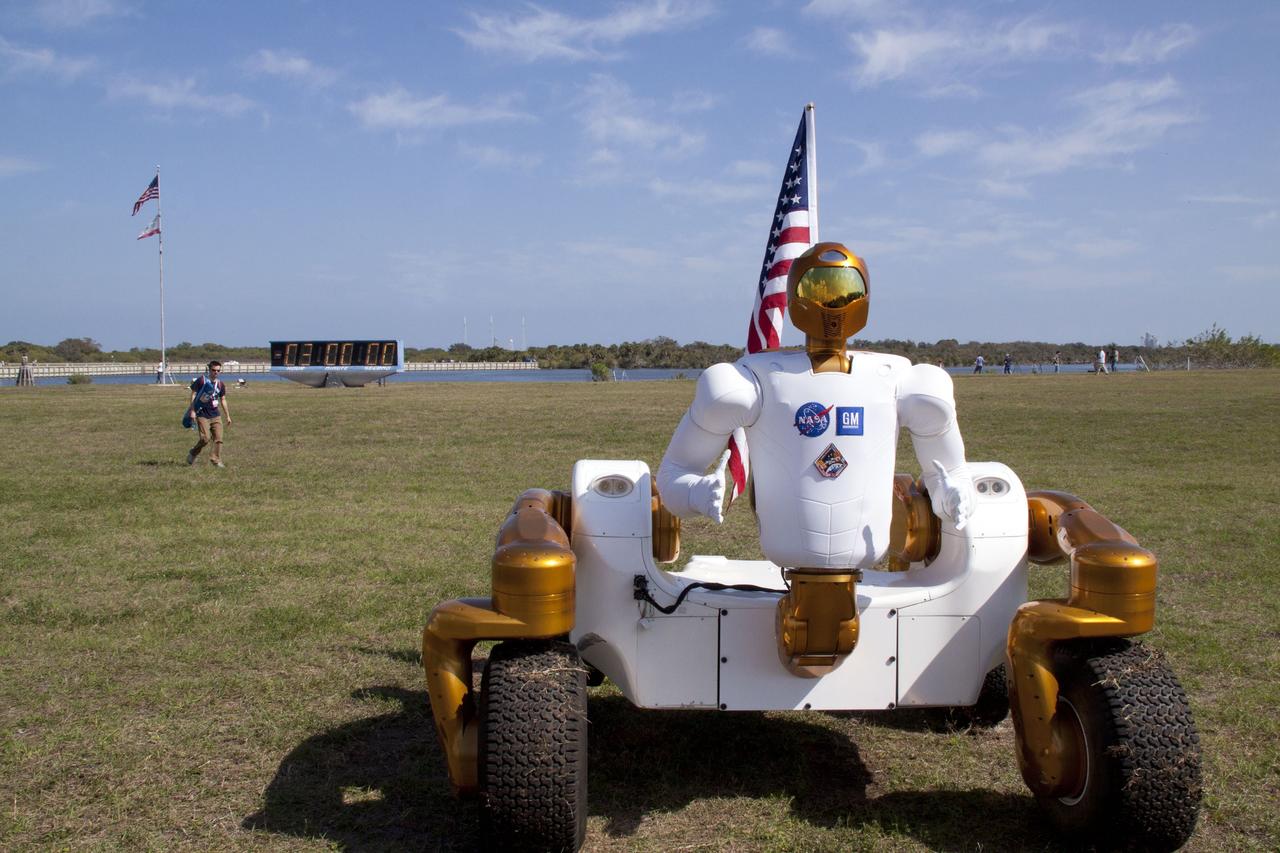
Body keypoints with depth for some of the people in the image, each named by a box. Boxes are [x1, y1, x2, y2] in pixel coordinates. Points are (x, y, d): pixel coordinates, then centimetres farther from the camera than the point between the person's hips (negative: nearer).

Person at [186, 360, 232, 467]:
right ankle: (192, 454, 15)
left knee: (218, 438, -3)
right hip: (202, 415, -5)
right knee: (206, 438, -10)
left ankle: (216, 460, 5)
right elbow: (193, 394, -5)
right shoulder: (201, 380, -7)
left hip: (216, 415, 5)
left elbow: (223, 400, 16)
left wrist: (227, 416, 16)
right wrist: (192, 410, -12)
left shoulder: (220, 384, 7)